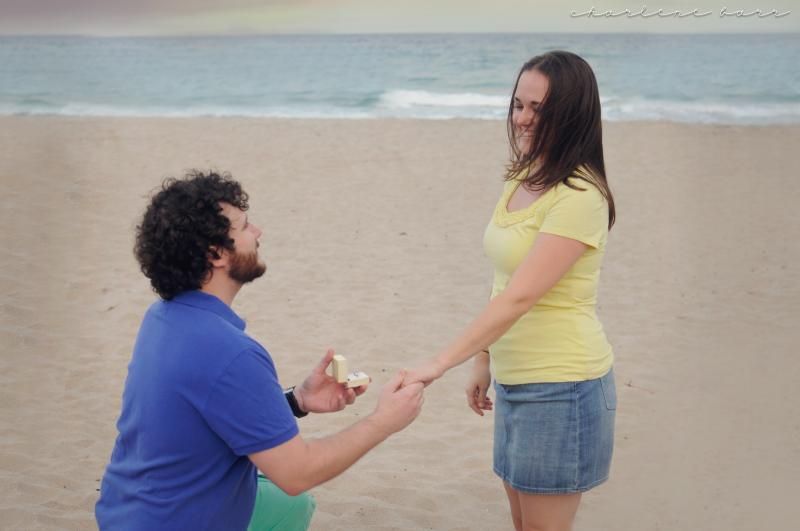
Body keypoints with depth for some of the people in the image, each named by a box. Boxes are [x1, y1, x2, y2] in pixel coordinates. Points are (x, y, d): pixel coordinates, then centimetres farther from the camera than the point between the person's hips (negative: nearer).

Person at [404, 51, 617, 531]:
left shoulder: (579, 197, -20)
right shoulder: (522, 180, 7)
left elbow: (520, 297, -25)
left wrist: (440, 364, -27)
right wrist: (484, 359, 15)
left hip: (561, 387, -8)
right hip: (514, 380, 8)